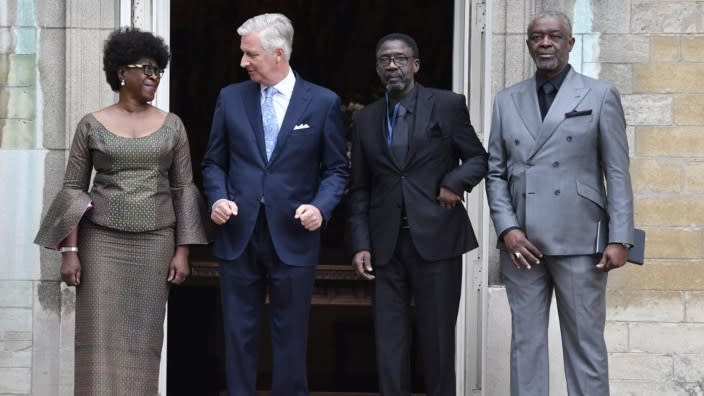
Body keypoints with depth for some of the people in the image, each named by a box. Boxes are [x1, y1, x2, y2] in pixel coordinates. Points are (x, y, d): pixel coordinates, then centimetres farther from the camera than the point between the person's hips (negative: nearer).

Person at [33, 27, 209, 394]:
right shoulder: (91, 125, 1)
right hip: (102, 240, -1)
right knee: (101, 338, -4)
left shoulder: (172, 126, 5)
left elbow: (184, 189, 5)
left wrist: (182, 251, -2)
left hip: (154, 241, 1)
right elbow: (72, 190, 1)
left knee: (142, 337, 3)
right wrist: (69, 251, -7)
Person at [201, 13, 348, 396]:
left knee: (290, 336, 6)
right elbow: (214, 162, 11)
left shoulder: (323, 102, 0)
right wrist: (218, 198, -7)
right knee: (239, 334, 7)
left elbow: (336, 168, 4)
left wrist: (320, 207, -13)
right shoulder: (230, 97, 6)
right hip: (239, 234, 2)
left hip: (293, 236, -2)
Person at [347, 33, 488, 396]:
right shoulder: (365, 120, 11)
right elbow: (360, 191, 10)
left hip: (436, 237, -2)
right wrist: (360, 245, 2)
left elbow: (478, 158, 7)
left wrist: (455, 183, -13)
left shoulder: (447, 105, 3)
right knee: (389, 341, 3)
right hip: (386, 243, 3)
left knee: (438, 336, 3)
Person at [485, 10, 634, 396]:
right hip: (521, 241, 3)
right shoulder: (507, 101, 12)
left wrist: (620, 238, -7)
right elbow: (495, 171, 11)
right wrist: (507, 228, -3)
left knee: (585, 342, 1)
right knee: (525, 340, 6)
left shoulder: (600, 96, 5)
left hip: (579, 241, -3)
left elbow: (617, 173, 1)